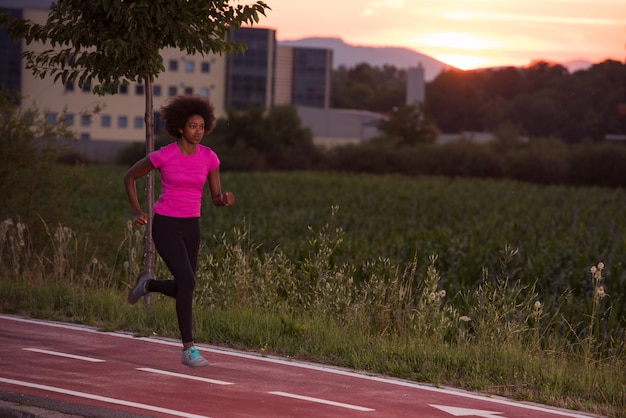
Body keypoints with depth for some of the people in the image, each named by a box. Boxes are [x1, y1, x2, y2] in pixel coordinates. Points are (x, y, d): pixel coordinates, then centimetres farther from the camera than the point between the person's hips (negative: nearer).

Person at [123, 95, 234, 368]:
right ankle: (188, 349, -14)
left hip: (191, 227, 5)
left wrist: (226, 199, -21)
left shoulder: (210, 158, -3)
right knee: (188, 281, -21)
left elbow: (216, 198, 3)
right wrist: (137, 212, -7)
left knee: (181, 290, 10)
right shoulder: (163, 156, -13)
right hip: (165, 226, -5)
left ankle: (148, 284, 44)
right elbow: (129, 177, 2)